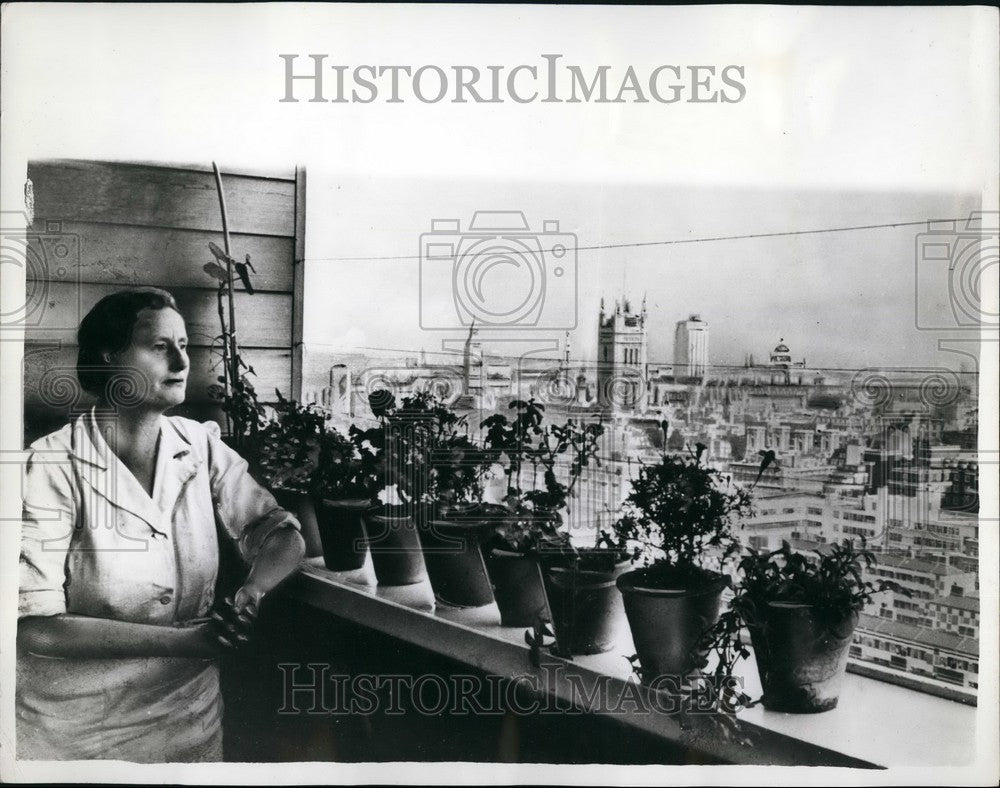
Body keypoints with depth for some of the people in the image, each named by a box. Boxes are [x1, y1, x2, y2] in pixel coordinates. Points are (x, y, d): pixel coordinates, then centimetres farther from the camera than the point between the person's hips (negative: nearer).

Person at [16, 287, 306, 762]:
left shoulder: (202, 447, -4)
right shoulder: (53, 467, -17)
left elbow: (282, 536, -3)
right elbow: (34, 628, -22)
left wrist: (250, 594, -25)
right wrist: (182, 639, -26)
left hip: (191, 718, 4)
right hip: (73, 733, -4)